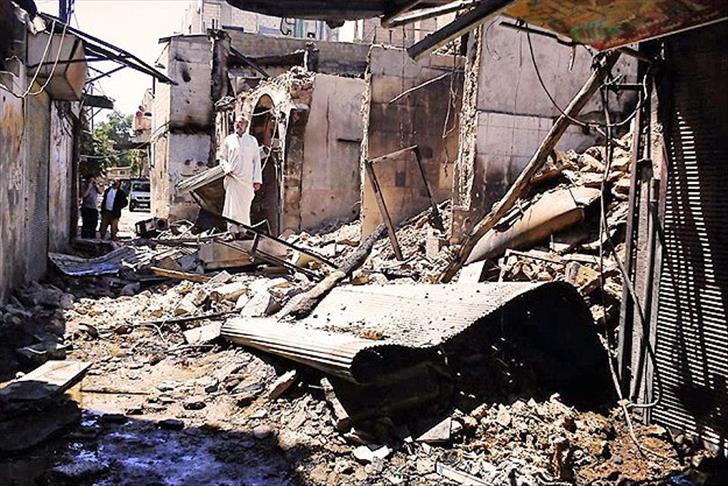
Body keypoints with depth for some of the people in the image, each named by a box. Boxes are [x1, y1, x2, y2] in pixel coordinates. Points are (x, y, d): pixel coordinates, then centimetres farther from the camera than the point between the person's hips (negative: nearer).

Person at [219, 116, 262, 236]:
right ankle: (233, 231, -4)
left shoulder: (252, 140, 11)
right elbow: (222, 158, 14)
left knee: (245, 207, 2)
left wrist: (257, 180, 1)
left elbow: (257, 160, 9)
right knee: (232, 205, -7)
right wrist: (227, 169, -7)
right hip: (232, 178, 0)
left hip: (248, 180, 0)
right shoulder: (228, 140, 11)